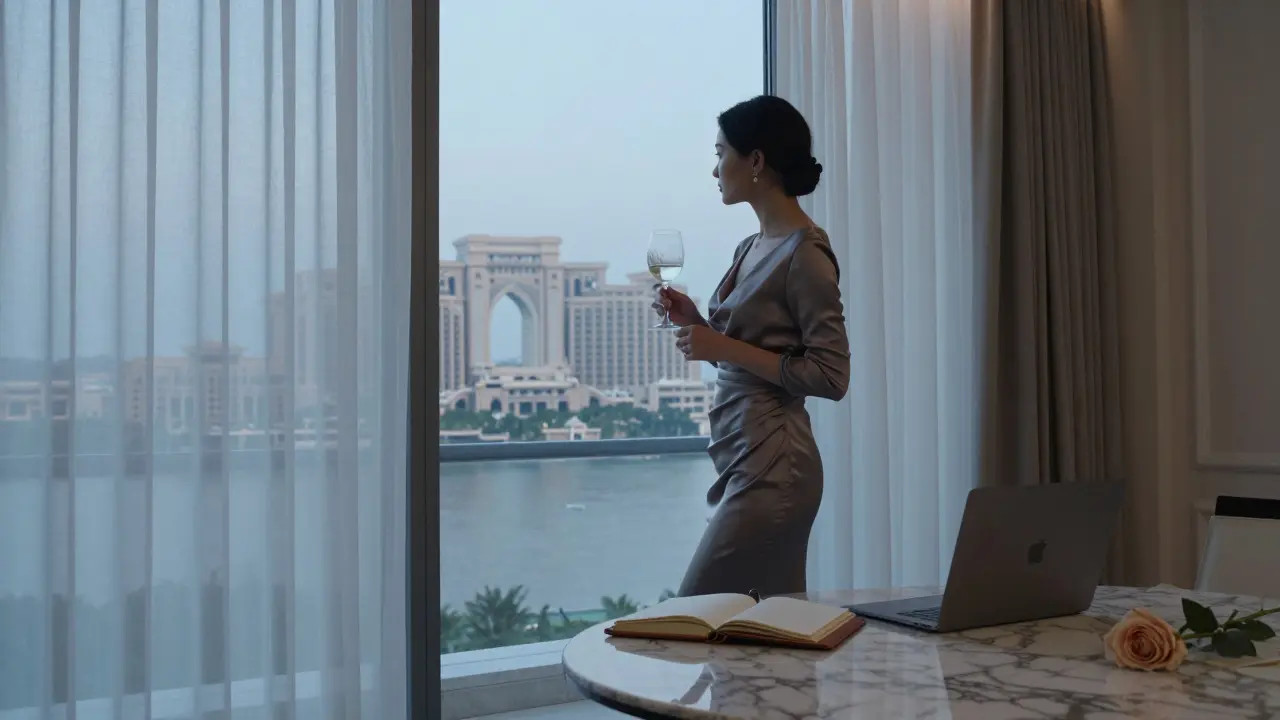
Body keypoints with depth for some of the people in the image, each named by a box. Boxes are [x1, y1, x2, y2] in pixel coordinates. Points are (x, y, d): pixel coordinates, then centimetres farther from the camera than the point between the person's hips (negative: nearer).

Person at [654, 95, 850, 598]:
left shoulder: (805, 255, -12)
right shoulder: (751, 249, 13)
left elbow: (831, 376, -15)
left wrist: (724, 346, -16)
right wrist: (695, 322, 6)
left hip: (772, 468, -9)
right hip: (743, 462, 9)